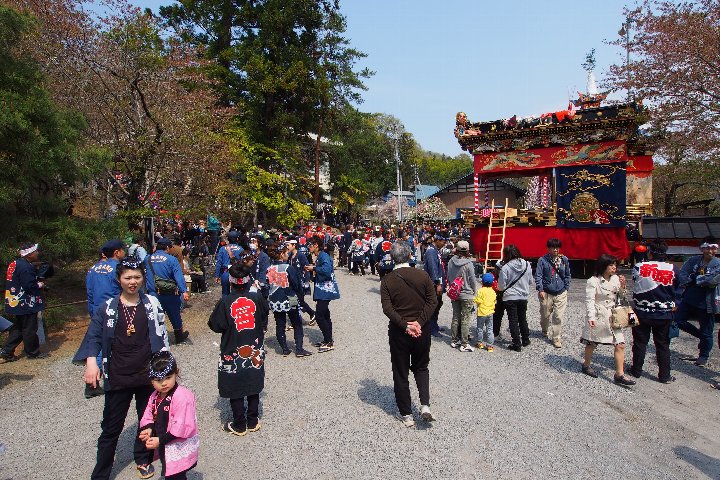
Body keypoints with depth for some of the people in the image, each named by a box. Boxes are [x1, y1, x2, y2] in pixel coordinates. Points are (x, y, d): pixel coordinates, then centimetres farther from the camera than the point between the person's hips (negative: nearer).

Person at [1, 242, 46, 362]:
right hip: (26, 304, -10)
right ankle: (33, 353, 15)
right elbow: (29, 286, -26)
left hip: (16, 304, 10)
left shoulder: (15, 264, 11)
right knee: (30, 329, 3)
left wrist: (37, 282, 8)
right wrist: (40, 285, -7)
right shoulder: (26, 267, -22)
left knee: (18, 328, 19)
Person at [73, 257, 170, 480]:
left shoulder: (152, 304, -1)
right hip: (117, 377, -1)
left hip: (147, 374, 1)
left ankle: (143, 459, 39)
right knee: (111, 427, 8)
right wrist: (91, 362, -17)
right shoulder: (108, 308, -4)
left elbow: (161, 335, 5)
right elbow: (93, 336, -2)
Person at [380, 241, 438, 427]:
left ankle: (406, 414, 19)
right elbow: (432, 301, -9)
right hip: (422, 330, 2)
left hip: (398, 331, -2)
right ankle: (425, 405, 7)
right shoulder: (423, 275, -4)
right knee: (421, 368, 22)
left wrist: (405, 326, -15)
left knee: (400, 373, 12)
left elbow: (387, 308, -16)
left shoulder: (387, 280, -8)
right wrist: (419, 322, -12)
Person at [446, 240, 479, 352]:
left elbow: (448, 277, 6)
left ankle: (454, 341, 24)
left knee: (455, 318, 16)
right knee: (465, 320, 2)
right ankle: (464, 344, 6)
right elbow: (473, 280, -8)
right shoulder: (468, 263, -17)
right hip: (466, 295, -5)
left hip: (454, 293, 5)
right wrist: (474, 292, 8)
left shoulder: (451, 261, -4)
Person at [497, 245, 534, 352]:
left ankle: (517, 344, 11)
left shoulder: (505, 268, -20)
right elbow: (530, 281, 6)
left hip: (510, 298, -4)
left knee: (513, 321, 6)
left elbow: (501, 286, -14)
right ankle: (525, 340, 34)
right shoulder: (527, 264, -7)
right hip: (523, 297, 5)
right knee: (523, 319, 21)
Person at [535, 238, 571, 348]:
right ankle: (545, 330, 42)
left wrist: (566, 288, 6)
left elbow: (567, 275, 12)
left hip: (561, 293, 1)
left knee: (559, 316, -3)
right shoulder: (543, 260, -5)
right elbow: (538, 275, -5)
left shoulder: (564, 259, 2)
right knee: (545, 315, 14)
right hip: (546, 293, -1)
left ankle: (556, 338, 8)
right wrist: (540, 290, -11)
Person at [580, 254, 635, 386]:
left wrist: (622, 286, -7)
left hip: (613, 316, 5)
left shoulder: (616, 279, 3)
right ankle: (586, 365, 34)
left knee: (620, 345, -2)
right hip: (598, 317, -5)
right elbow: (589, 300, -16)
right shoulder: (593, 281, -13)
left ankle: (620, 374, 6)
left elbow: (621, 297, 12)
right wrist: (591, 317, -24)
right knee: (592, 343, 12)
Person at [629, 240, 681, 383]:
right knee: (662, 344, 13)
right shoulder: (673, 269, -7)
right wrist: (674, 304, 15)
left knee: (640, 342, 12)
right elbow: (677, 290, 4)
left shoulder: (639, 267, -14)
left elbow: (635, 287, -4)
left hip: (642, 313, -1)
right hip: (664, 314, 1)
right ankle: (664, 375, 19)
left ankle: (636, 370, 23)